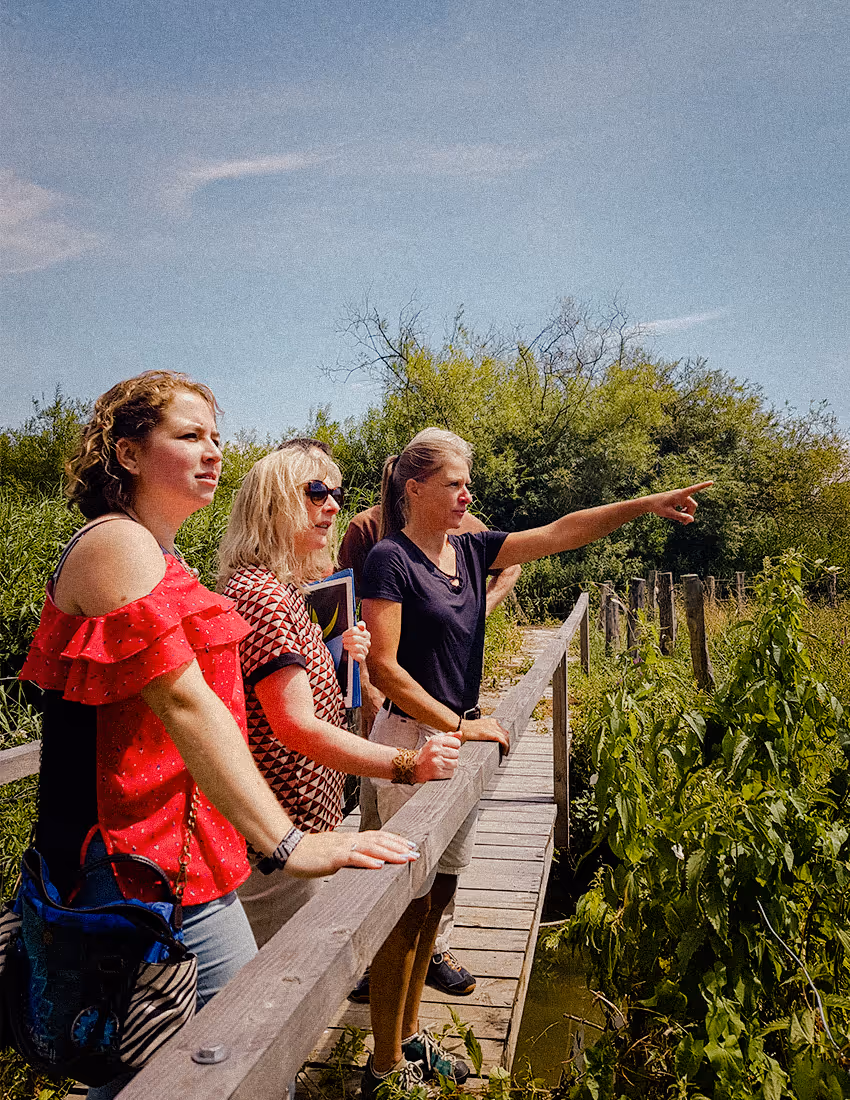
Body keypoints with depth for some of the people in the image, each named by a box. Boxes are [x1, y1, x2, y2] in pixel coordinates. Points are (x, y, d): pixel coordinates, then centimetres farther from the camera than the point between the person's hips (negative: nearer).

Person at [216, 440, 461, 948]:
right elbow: (297, 727, -26)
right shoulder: (257, 592, -20)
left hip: (308, 821, 10)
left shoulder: (286, 590, 13)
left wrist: (338, 656, 3)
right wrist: (409, 765, -29)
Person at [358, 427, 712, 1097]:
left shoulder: (470, 550, 8)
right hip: (413, 740, -7)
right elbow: (383, 666, -17)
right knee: (407, 904, 0)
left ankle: (410, 1037, 32)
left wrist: (647, 504, -2)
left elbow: (560, 533, 4)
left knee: (438, 894, 15)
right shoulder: (390, 559, -12)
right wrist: (458, 725, -15)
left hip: (458, 737, 8)